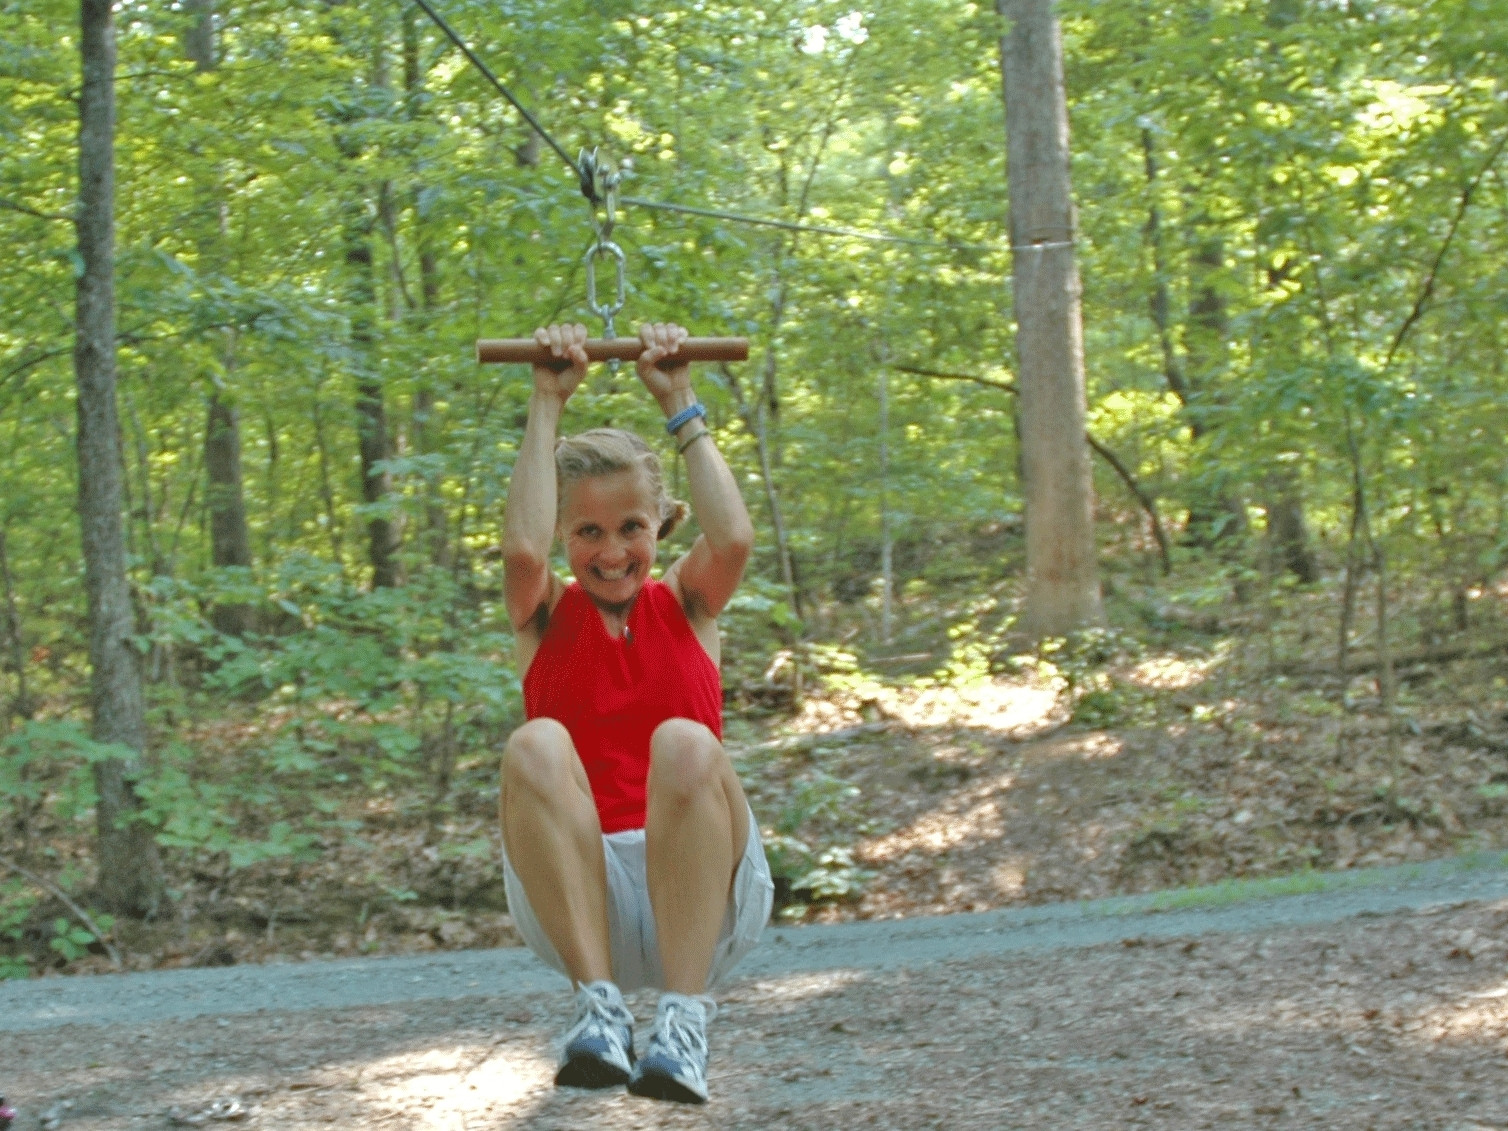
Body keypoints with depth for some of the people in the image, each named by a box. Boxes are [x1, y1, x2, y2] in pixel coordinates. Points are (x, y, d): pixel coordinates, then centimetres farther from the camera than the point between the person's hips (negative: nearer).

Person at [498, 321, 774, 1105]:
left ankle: (685, 1017, -36)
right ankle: (598, 1003, -34)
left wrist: (680, 405, -1)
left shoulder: (688, 606, 16)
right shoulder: (545, 617, 14)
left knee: (685, 743, -31)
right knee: (537, 745, -29)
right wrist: (548, 406, -3)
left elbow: (734, 539, -6)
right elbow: (522, 551, -9)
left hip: (700, 894, 0)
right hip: (580, 898, 0)